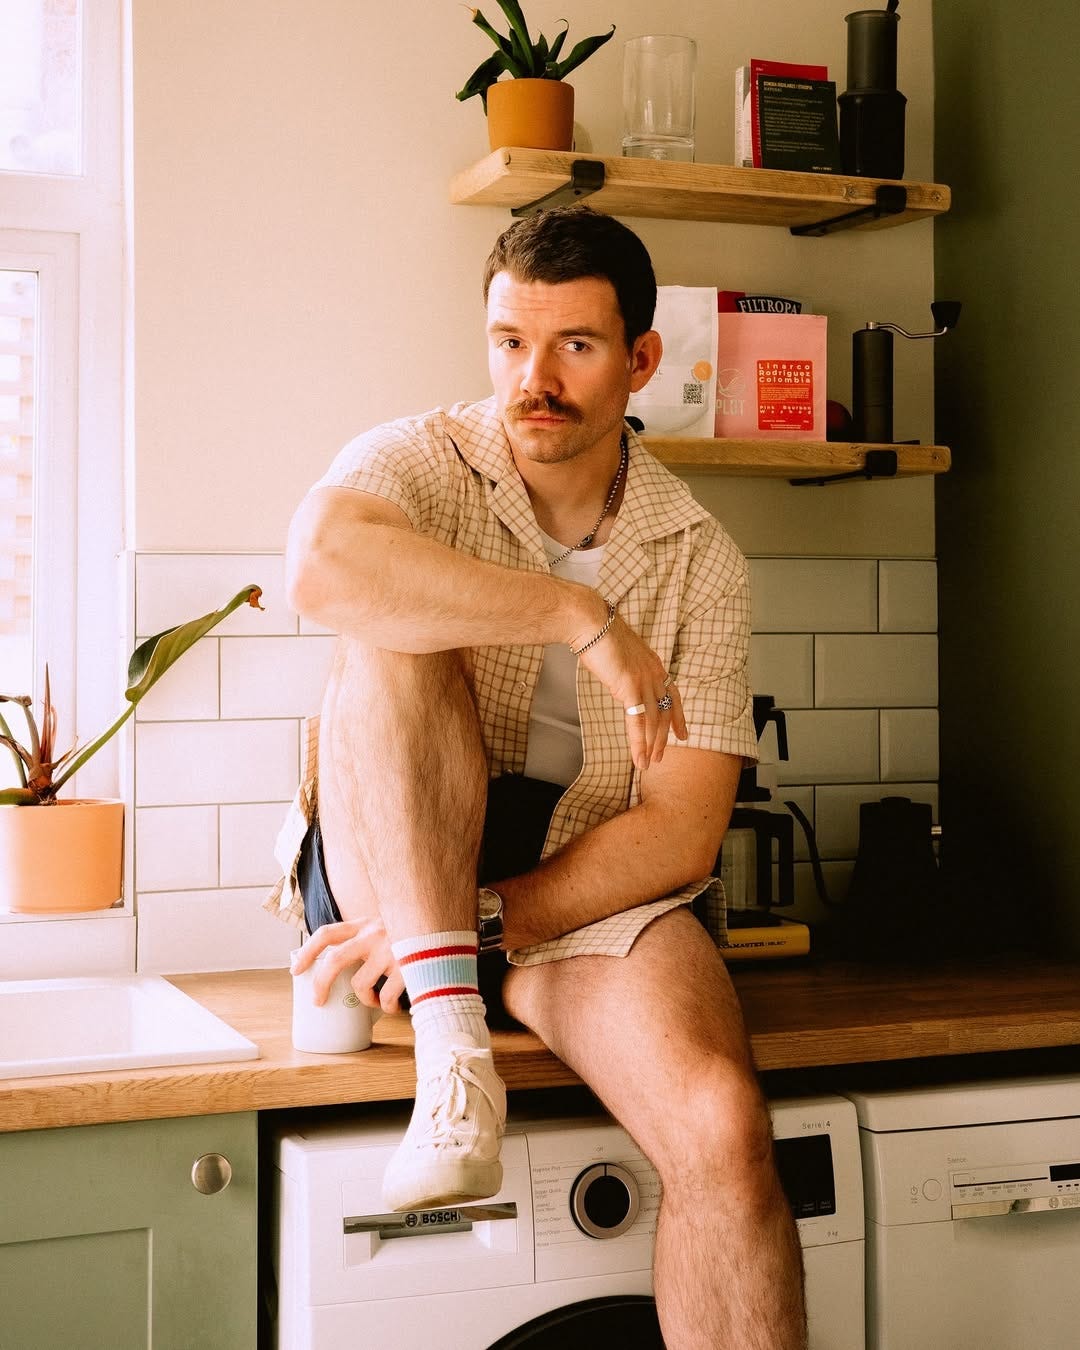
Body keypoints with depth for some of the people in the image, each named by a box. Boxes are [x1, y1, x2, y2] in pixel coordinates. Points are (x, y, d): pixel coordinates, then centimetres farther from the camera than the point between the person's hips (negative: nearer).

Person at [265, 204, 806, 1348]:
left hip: (586, 894, 0)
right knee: (398, 642, -28)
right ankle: (449, 1038, -32)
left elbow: (682, 832, -7)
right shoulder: (422, 462, -3)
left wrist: (489, 923, -19)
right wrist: (584, 618, -29)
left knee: (724, 1127, -28)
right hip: (390, 873, 0)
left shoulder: (700, 559, 1)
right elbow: (319, 563, -30)